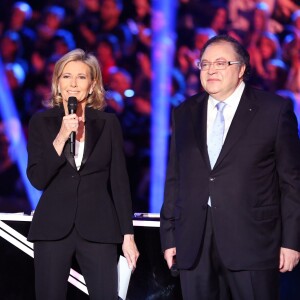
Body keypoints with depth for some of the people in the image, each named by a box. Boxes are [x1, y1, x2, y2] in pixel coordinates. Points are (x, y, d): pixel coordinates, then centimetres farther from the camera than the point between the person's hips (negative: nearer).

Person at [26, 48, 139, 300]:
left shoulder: (108, 123, 5)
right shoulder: (41, 122, 4)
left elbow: (119, 180, 5)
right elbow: (37, 179, -4)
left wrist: (128, 234, 2)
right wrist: (61, 137, -15)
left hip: (98, 228, 0)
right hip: (53, 227, 0)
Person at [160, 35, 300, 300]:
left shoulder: (275, 110, 1)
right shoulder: (184, 114, 13)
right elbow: (174, 179, 13)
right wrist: (169, 237, 8)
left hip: (252, 244, -3)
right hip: (194, 246, 4)